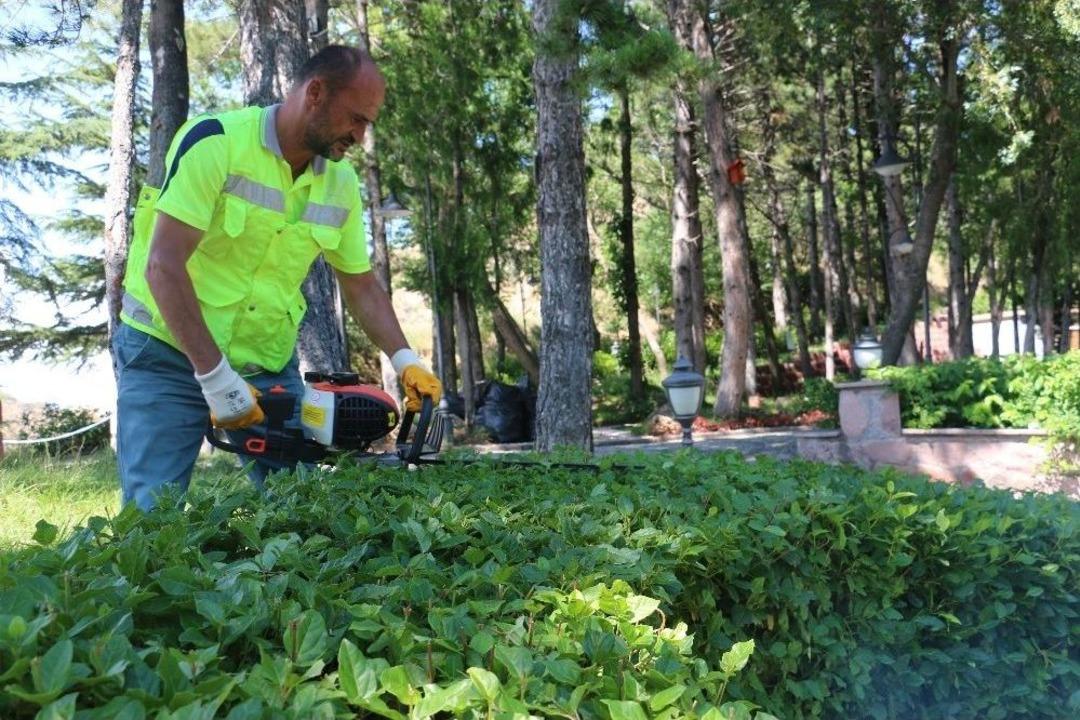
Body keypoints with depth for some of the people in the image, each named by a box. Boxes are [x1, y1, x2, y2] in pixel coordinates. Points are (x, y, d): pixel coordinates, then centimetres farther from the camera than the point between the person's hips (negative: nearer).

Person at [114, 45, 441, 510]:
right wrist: (216, 379, -24)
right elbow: (163, 265, -22)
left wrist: (405, 362, -4)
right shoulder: (215, 142, -17)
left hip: (269, 365, 5)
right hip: (169, 355, -5)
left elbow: (361, 285, 10)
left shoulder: (342, 183, 1)